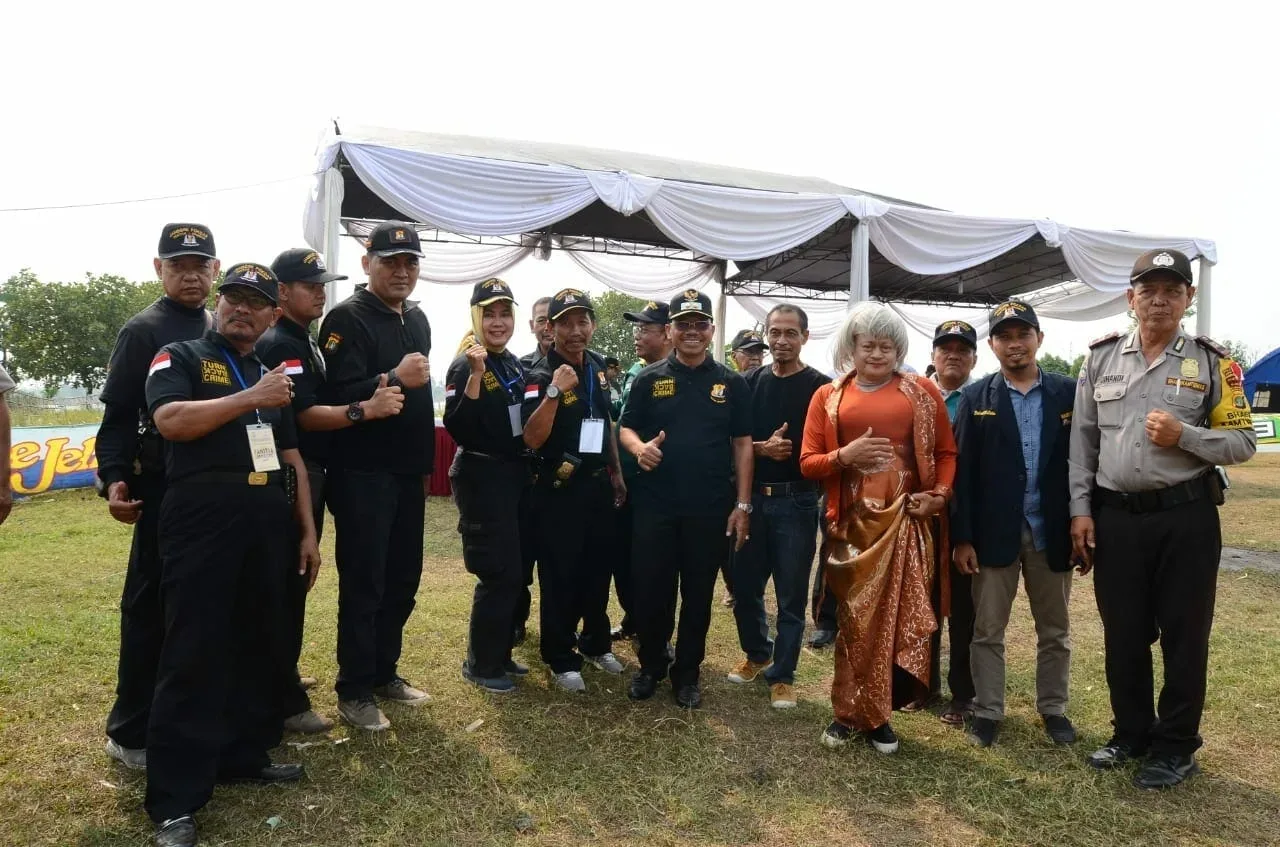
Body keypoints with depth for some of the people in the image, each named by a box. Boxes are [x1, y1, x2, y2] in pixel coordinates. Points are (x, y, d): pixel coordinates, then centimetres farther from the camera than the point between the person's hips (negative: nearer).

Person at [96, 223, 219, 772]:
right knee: (151, 606, 2)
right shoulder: (143, 331, -4)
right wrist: (113, 479, -22)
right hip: (166, 490, -6)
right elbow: (118, 414, -9)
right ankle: (130, 733, 13)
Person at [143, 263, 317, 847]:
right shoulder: (180, 357, 4)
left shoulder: (273, 374, 20)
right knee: (193, 654, -3)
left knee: (257, 645, 13)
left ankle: (244, 756, 28)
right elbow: (170, 421, -17)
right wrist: (250, 399, -15)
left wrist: (307, 531, 13)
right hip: (201, 520, -6)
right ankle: (174, 799, 5)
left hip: (269, 526, 6)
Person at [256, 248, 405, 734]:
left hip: (309, 474, 10)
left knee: (296, 579, 18)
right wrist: (365, 409, -33)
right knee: (288, 583, -5)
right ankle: (286, 702, 3)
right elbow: (304, 415, -23)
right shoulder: (278, 344, -15)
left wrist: (383, 392, 10)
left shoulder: (306, 342, 16)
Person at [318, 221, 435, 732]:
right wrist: (391, 379, -30)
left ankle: (384, 673, 28)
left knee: (403, 579, 14)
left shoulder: (418, 320, 14)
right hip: (362, 474, -8)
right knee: (363, 584, 0)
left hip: (409, 473, 8)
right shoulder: (347, 318, -10)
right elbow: (335, 397, -20)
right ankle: (353, 691, 12)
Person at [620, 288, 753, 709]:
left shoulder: (732, 383, 4)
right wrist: (639, 447, -18)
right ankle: (651, 666, 28)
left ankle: (687, 673, 26)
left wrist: (742, 504, -2)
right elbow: (626, 428, 6)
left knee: (698, 594, 10)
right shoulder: (649, 379, 4)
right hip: (655, 504, 0)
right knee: (650, 590, 7)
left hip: (710, 508, 0)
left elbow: (742, 444, 3)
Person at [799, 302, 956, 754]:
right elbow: (808, 463, 4)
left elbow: (946, 453, 12)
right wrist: (845, 455, -14)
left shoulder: (922, 391, 8)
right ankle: (850, 710, 19)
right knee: (854, 617, 4)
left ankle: (876, 712, 16)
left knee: (899, 614, 0)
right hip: (852, 521, 0)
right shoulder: (828, 396, 8)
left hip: (906, 519, 0)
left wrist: (939, 493, -5)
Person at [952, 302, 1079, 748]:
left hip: (1052, 532, 1)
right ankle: (988, 711, 22)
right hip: (994, 532, -1)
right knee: (987, 629, 7)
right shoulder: (976, 397, -1)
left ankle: (1053, 709, 32)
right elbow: (963, 471, -5)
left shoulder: (1069, 393, 2)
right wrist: (962, 537, -9)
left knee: (1055, 629, 15)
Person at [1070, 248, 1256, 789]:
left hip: (1186, 516, -2)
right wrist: (1081, 509, 1)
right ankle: (1131, 734, 29)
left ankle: (1175, 748, 23)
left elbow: (1243, 442, 0)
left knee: (1183, 635, 7)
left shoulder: (1212, 362, 0)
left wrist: (1183, 435, -18)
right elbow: (1082, 441, 6)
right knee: (1123, 634, 12)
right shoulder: (1101, 358, 6)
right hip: (1115, 516, 2)